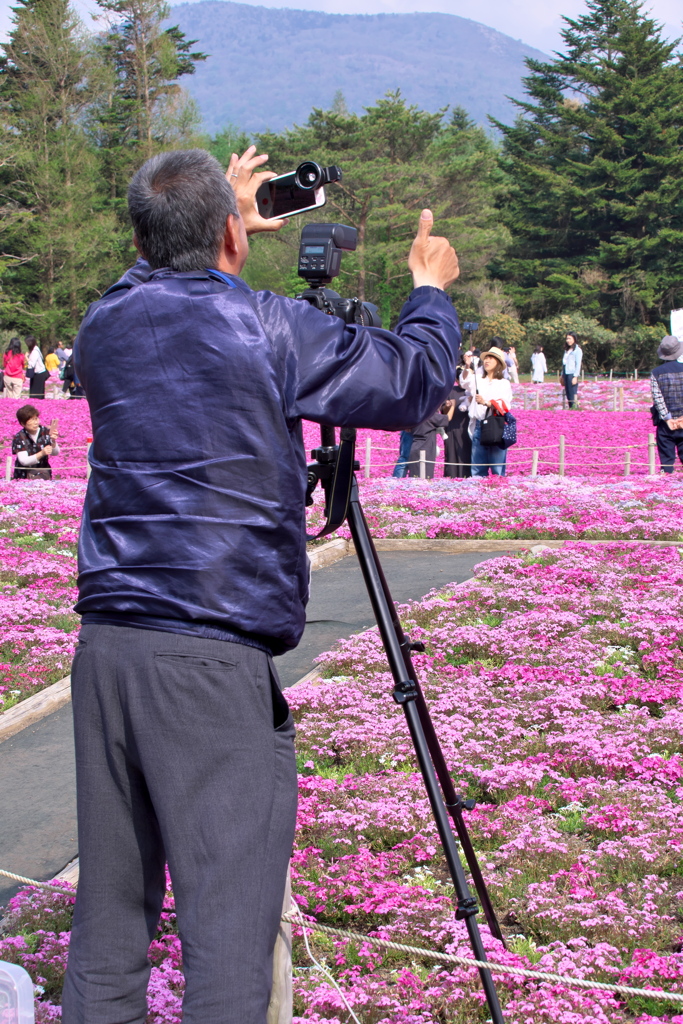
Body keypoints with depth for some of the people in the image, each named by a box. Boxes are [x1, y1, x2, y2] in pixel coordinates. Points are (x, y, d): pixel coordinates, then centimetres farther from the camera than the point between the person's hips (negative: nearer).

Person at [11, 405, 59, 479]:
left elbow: (55, 453, -6)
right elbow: (23, 461, -19)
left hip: (44, 471, 3)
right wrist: (41, 454, -35)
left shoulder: (45, 432, -1)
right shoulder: (19, 437, -10)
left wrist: (53, 442, -28)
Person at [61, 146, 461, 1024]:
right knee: (228, 929, -2)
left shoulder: (106, 323, 9)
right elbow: (414, 383, 3)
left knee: (108, 913, 13)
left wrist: (210, 227, 43)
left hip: (104, 646, 6)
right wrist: (431, 289, 21)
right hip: (215, 660, -6)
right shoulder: (267, 328, -7)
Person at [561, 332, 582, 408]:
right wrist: (562, 376, 16)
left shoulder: (577, 350, -2)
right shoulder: (566, 350, 20)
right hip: (566, 374, 7)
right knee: (568, 395, 4)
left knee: (572, 395, -11)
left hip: (572, 374, -7)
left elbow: (578, 364, -8)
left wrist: (575, 377, -15)